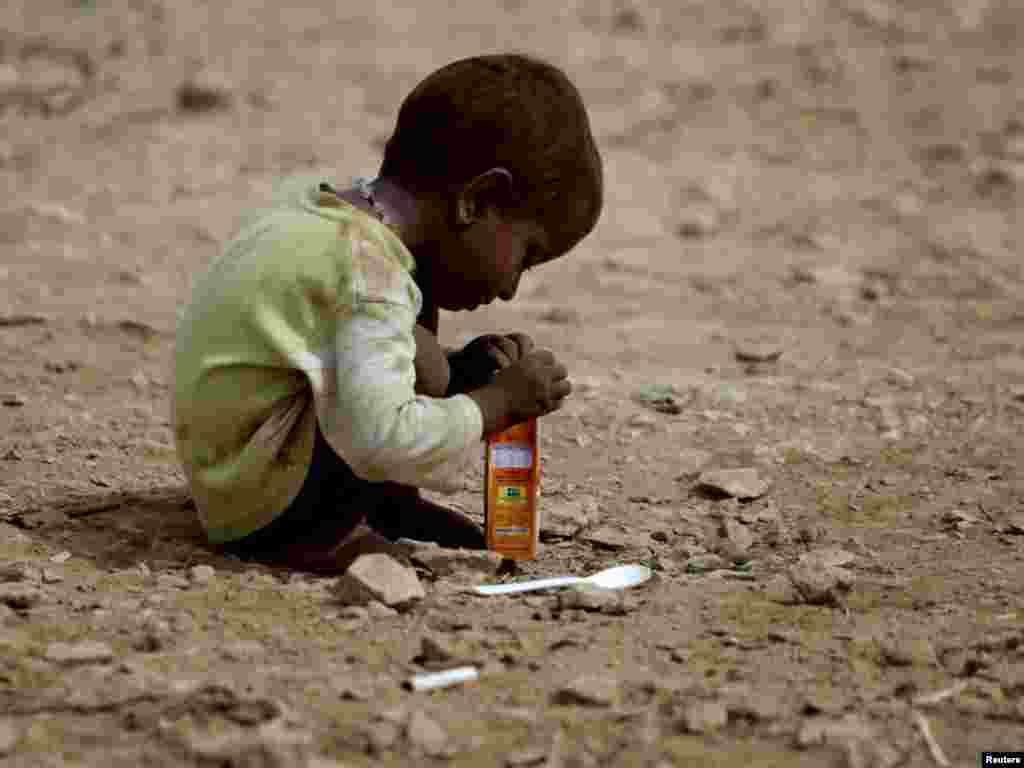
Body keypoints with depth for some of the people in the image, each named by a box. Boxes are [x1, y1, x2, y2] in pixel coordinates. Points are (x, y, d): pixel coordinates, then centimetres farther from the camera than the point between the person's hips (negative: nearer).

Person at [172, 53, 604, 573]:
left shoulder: (308, 201, 4)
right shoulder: (371, 273, -24)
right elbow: (384, 439, -33)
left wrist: (469, 367, 5)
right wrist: (500, 402, -19)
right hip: (266, 511, -10)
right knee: (419, 362, -21)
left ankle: (387, 505, 9)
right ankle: (319, 533, -13)